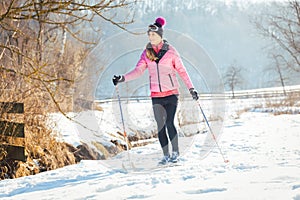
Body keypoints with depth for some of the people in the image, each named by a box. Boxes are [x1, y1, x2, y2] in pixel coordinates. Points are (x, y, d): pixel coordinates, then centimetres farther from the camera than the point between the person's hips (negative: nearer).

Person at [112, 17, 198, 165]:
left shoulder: (170, 52, -4)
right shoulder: (147, 53, 5)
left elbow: (181, 70, 1)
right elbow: (138, 71, -1)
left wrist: (191, 88, -1)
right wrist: (123, 78, -15)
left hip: (171, 93, -3)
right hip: (156, 95, 4)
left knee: (169, 123, -12)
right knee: (160, 126, 3)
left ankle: (175, 152, 3)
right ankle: (166, 155, 12)